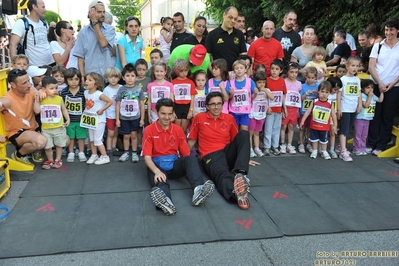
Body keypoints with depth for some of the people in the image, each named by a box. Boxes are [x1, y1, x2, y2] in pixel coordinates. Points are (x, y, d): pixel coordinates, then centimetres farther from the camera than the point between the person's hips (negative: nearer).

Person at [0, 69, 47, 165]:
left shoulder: (31, 90, -9)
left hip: (33, 128, 7)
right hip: (17, 133, -7)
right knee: (41, 141, -38)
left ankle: (34, 149, 22)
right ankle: (19, 155, -4)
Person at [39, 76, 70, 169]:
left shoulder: (59, 99, -5)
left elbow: (64, 110, 5)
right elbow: (37, 111, -9)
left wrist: (68, 119, -2)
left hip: (59, 127, 0)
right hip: (46, 128, 0)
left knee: (59, 145, 13)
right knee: (47, 146, 7)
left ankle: (58, 160, 29)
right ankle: (50, 160, 26)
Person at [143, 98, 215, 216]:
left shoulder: (178, 130, 8)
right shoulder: (149, 130, -2)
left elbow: (186, 154, 8)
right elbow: (147, 157, -9)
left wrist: (190, 167, -16)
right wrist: (157, 171, -30)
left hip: (174, 164, 3)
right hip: (157, 165, -3)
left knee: (191, 158, -28)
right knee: (159, 178, -39)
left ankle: (198, 190, -55)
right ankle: (165, 201, -74)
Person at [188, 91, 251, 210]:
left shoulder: (229, 118, 13)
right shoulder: (199, 118, 5)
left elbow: (236, 140, 22)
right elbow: (192, 141, 13)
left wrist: (245, 158, 22)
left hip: (228, 153, 4)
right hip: (211, 156, -4)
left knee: (244, 134, -21)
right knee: (223, 174, -37)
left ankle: (239, 173, -40)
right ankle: (236, 193, -72)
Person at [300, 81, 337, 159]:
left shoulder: (330, 104, -7)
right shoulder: (314, 102, -8)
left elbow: (333, 115, 0)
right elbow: (308, 111, -4)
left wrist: (334, 125, 1)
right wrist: (303, 120, -6)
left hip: (324, 127, 0)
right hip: (314, 125, 0)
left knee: (324, 139, 14)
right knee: (314, 138, 14)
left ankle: (324, 152, 30)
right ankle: (314, 151, 30)